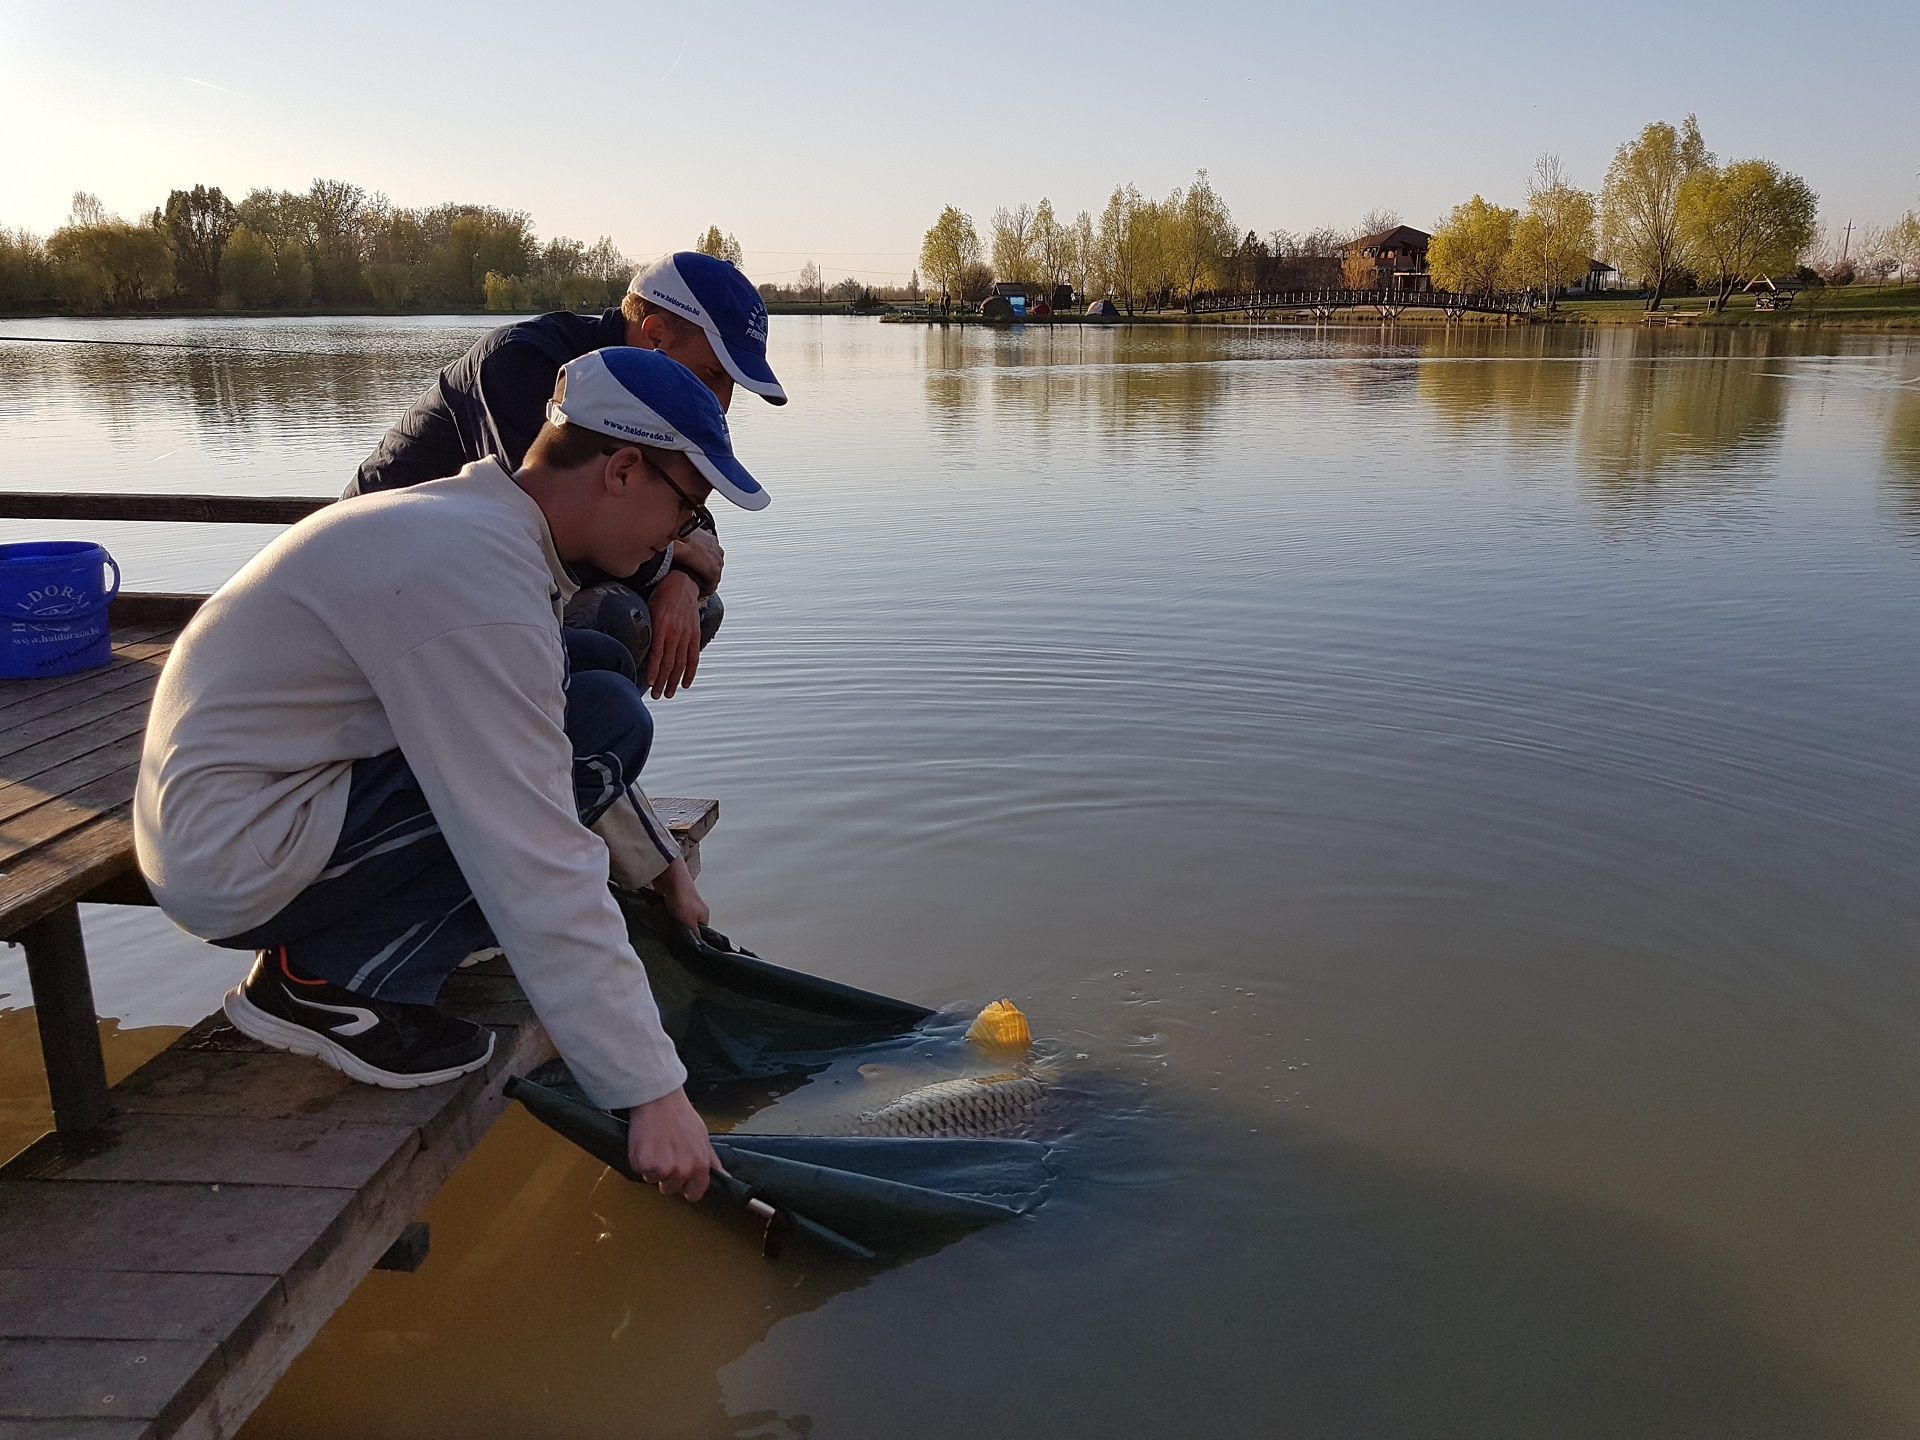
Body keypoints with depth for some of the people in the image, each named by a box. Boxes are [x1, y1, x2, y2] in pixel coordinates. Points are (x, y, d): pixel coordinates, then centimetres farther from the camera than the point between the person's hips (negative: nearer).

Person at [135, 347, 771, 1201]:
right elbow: (541, 878, -29)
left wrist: (658, 866, 25)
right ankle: (325, 981, -7)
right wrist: (651, 1093, -24)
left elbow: (556, 748, 20)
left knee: (606, 718, 2)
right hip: (240, 861, -9)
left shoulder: (479, 523, 4)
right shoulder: (478, 580, -26)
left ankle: (332, 951, 6)